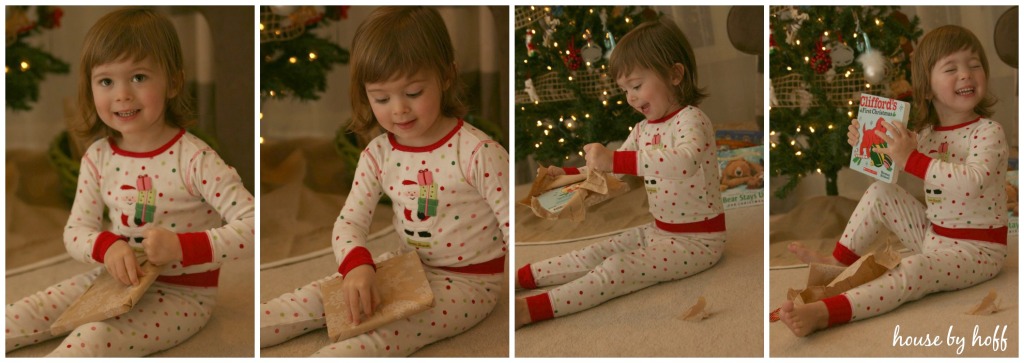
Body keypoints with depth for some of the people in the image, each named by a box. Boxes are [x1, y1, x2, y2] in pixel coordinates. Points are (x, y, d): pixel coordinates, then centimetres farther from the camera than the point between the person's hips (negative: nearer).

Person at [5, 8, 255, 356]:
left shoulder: (194, 159, -20)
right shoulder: (98, 157, -2)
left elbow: (252, 226, -26)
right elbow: (75, 231, 2)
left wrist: (182, 246, -35)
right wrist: (107, 246, -20)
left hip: (182, 293, -6)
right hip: (117, 280, 6)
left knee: (95, 337, -26)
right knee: (23, 314, -4)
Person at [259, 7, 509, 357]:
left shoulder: (477, 153, -20)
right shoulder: (378, 155, -3)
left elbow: (515, 222, -18)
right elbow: (349, 221, -4)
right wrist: (356, 263, -27)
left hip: (470, 281, -6)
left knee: (384, 332, -26)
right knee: (325, 294, -5)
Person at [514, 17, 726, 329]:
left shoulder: (691, 120, -19)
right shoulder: (643, 130, 8)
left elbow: (688, 161, -41)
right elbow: (610, 173, 16)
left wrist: (615, 159, -46)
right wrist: (565, 174, -1)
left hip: (698, 240, -9)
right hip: (659, 231, 9)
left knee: (619, 268, -20)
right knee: (597, 253, 0)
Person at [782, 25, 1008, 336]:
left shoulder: (989, 132, -17)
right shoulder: (926, 132, 4)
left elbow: (972, 183, -36)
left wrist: (912, 159, -38)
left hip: (978, 250, -8)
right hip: (933, 235, 8)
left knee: (912, 271, -32)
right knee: (880, 194, 6)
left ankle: (824, 313, -46)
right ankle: (840, 261, 14)